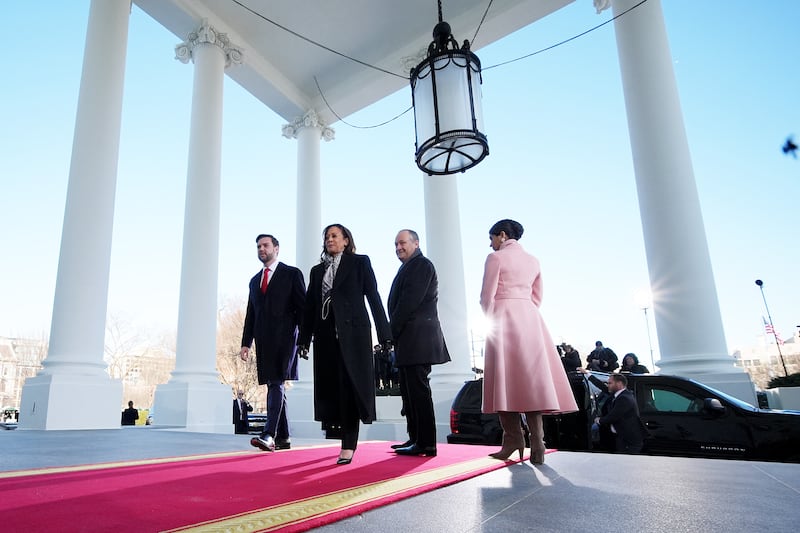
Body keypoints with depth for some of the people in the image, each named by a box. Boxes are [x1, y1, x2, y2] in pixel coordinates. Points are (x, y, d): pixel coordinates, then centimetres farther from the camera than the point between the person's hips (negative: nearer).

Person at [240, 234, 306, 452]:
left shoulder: (292, 274, 4)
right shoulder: (254, 281, 21)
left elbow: (302, 307, -1)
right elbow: (250, 315, 20)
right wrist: (246, 342, 11)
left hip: (284, 337, -6)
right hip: (263, 340, 6)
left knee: (276, 384, -15)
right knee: (273, 386, 7)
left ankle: (268, 434, -20)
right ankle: (283, 438, 13)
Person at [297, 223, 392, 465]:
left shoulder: (359, 262, 6)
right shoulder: (317, 270, 18)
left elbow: (373, 297, 1)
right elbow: (310, 306, 14)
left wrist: (384, 333, -6)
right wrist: (304, 338, 8)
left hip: (353, 332, -4)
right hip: (326, 334, 4)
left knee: (350, 385, -6)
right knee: (331, 386, 3)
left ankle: (348, 445, -4)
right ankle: (341, 432, 16)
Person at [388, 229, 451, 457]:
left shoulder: (421, 265, -7)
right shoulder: (408, 268, 23)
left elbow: (410, 300, -16)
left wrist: (392, 329, -12)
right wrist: (394, 331, 11)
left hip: (417, 337, -10)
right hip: (408, 340, 10)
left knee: (418, 390, -8)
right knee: (409, 390, 13)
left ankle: (426, 444, -4)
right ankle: (415, 439, 20)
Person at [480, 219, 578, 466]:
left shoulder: (496, 258, -2)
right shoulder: (533, 260, 17)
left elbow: (487, 296, -5)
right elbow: (537, 297, 18)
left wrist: (490, 320, 7)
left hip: (503, 318, -6)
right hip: (530, 320, 6)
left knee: (506, 378, -2)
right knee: (532, 377, 1)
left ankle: (514, 438, -3)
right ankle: (537, 443, -4)